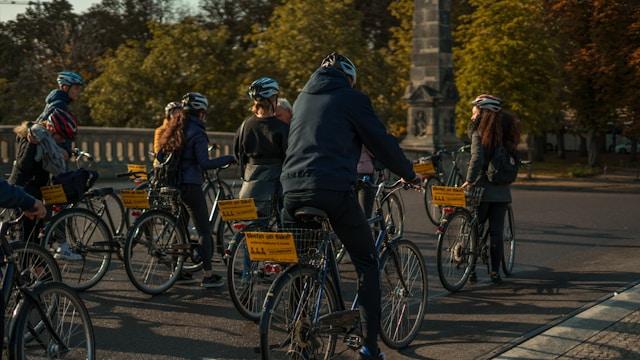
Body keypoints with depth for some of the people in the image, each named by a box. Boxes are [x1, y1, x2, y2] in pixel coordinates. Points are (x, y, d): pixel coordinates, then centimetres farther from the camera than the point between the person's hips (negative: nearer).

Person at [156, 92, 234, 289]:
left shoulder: (174, 128, 11)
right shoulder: (197, 132, -13)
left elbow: (160, 156, 13)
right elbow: (204, 163, -21)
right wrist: (228, 159, -14)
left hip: (173, 184, 8)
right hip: (191, 185, -8)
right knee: (204, 230, -1)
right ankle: (208, 274, -1)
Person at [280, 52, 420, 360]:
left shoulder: (303, 98, 22)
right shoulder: (351, 98, 4)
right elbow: (381, 142, 3)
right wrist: (409, 175, 17)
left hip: (293, 189, 5)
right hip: (334, 190, -5)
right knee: (366, 263, 8)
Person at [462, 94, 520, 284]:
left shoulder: (479, 133, -9)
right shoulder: (505, 134, 7)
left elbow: (477, 158, -23)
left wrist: (469, 180, -19)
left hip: (482, 189, -4)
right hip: (502, 191, 4)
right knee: (496, 231, 7)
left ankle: (472, 270, 7)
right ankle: (495, 272, 7)